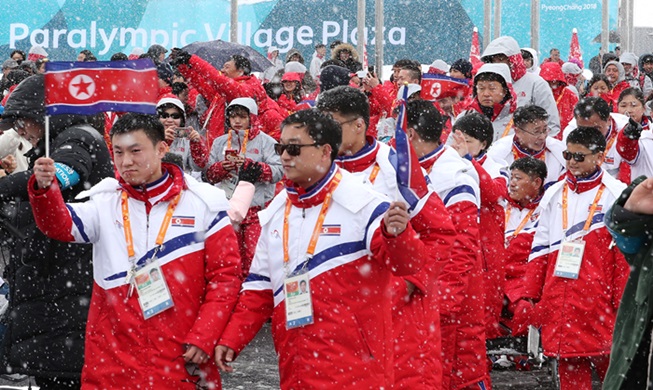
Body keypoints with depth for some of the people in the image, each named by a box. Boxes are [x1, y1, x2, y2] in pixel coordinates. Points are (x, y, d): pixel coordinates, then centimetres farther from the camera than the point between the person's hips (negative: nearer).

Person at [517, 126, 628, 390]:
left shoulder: (616, 195, -1)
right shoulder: (554, 195, 13)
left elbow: (626, 256, -2)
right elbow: (540, 250, 15)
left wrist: (624, 304, -6)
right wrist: (530, 294, 11)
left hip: (598, 299, -4)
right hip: (558, 299, 4)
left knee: (610, 366, -3)